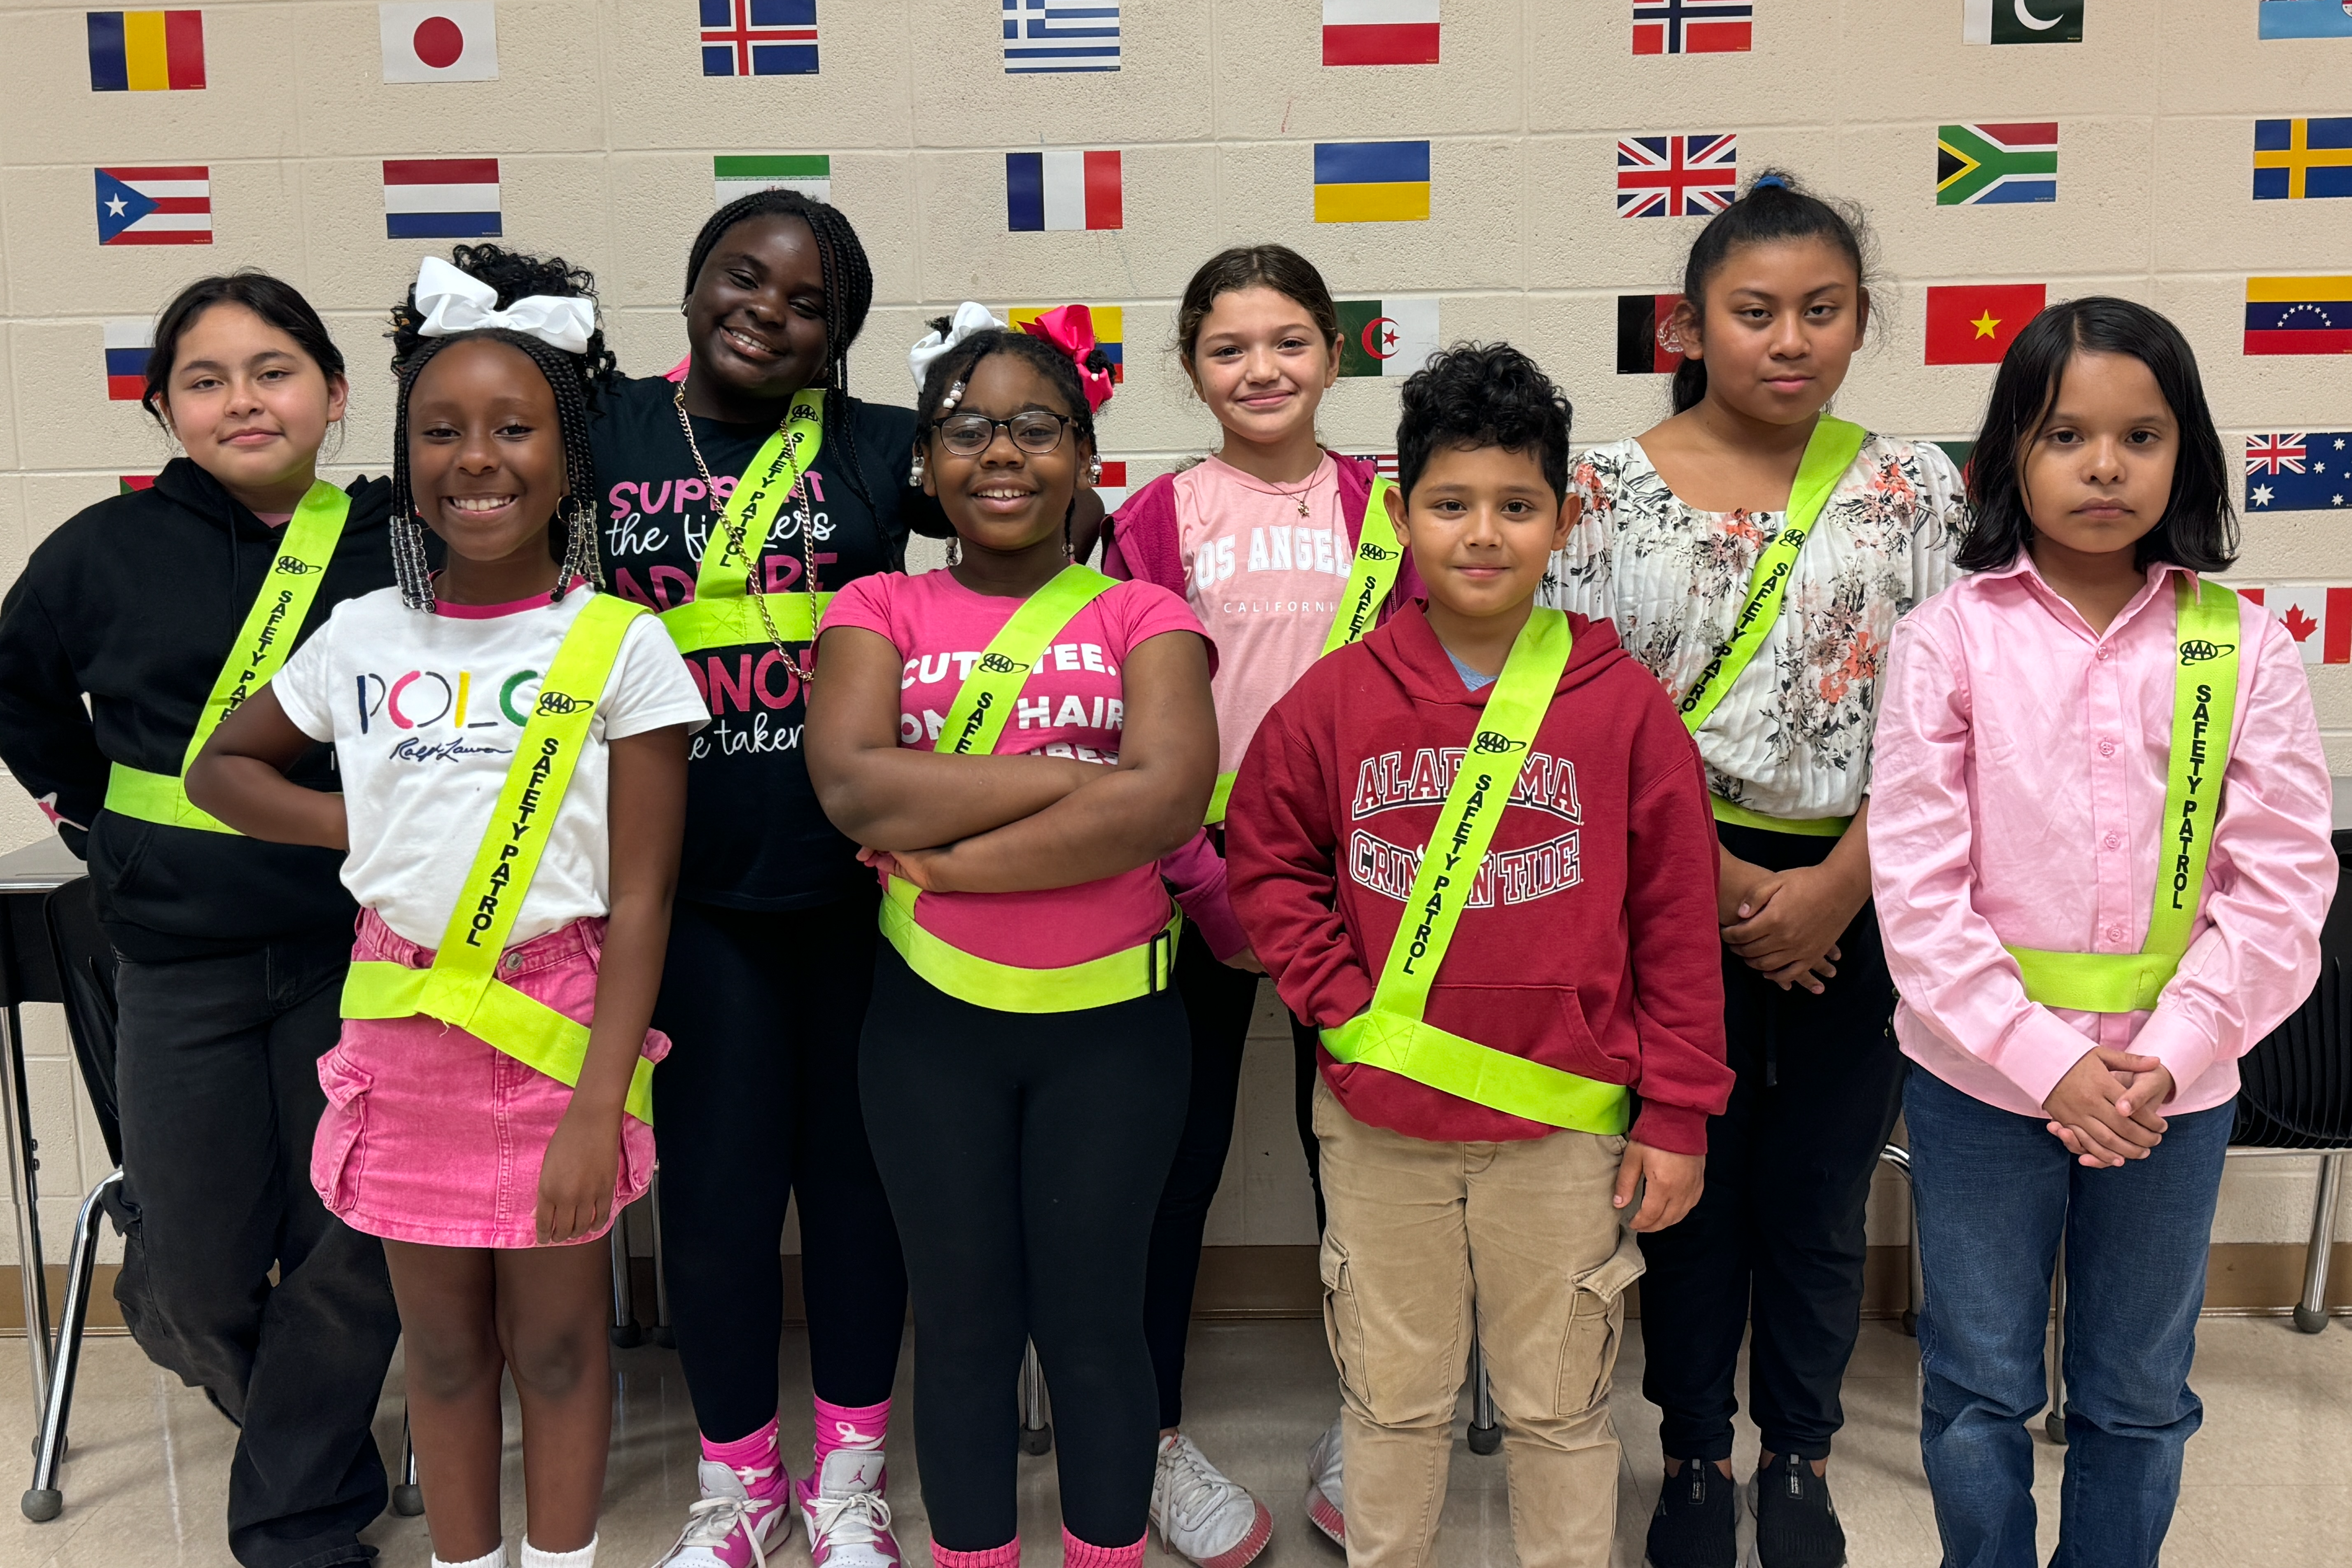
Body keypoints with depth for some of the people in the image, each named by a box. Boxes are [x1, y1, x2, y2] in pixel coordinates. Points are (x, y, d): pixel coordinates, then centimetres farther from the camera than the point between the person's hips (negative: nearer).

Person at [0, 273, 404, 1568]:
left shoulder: (400, 545, -3)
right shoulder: (107, 552, 0)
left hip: (354, 949, 0)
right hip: (181, 961, 1)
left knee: (354, 1254, 4)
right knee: (201, 1265, 8)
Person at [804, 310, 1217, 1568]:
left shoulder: (1141, 617, 1)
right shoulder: (880, 612, 3)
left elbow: (1170, 799, -17)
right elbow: (853, 786, -15)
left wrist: (952, 858, -17)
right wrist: (1079, 774, -17)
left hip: (1111, 1019, -1)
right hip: (932, 1020, 1)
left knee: (1091, 1317, 10)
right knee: (964, 1321, 12)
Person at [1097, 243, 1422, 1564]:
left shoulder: (1386, 507, 5)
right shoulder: (1158, 520, 1)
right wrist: (1205, 874, -11)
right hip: (1194, 868, -1)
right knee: (1183, 1144, 8)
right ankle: (1159, 1436, 25)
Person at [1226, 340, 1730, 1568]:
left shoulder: (1622, 703, -6)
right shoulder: (1335, 699, -3)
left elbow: (1677, 920, -2)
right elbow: (1266, 858, 6)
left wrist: (1676, 1113, -2)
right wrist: (1342, 1002, -6)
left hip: (1563, 1130, -1)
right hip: (1378, 1128, 1)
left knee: (1560, 1405, 15)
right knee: (1393, 1399, 18)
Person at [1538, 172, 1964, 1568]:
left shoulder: (1916, 491, 1)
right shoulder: (1613, 490, -3)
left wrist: (1835, 888, -12)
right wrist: (1711, 879, -13)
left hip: (1855, 900, 1)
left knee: (1819, 1194, 13)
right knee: (1691, 1184, 11)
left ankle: (1801, 1456, 34)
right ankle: (1695, 1455, 31)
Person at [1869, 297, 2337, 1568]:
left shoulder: (2244, 649, -3)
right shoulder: (1949, 639, -8)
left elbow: (2281, 886, -4)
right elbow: (1918, 887, -11)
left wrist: (2168, 1055, -15)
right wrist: (2048, 1061, -17)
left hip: (2174, 1090, 2)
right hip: (1982, 1079, -1)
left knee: (2139, 1395, 18)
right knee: (1979, 1389, 14)